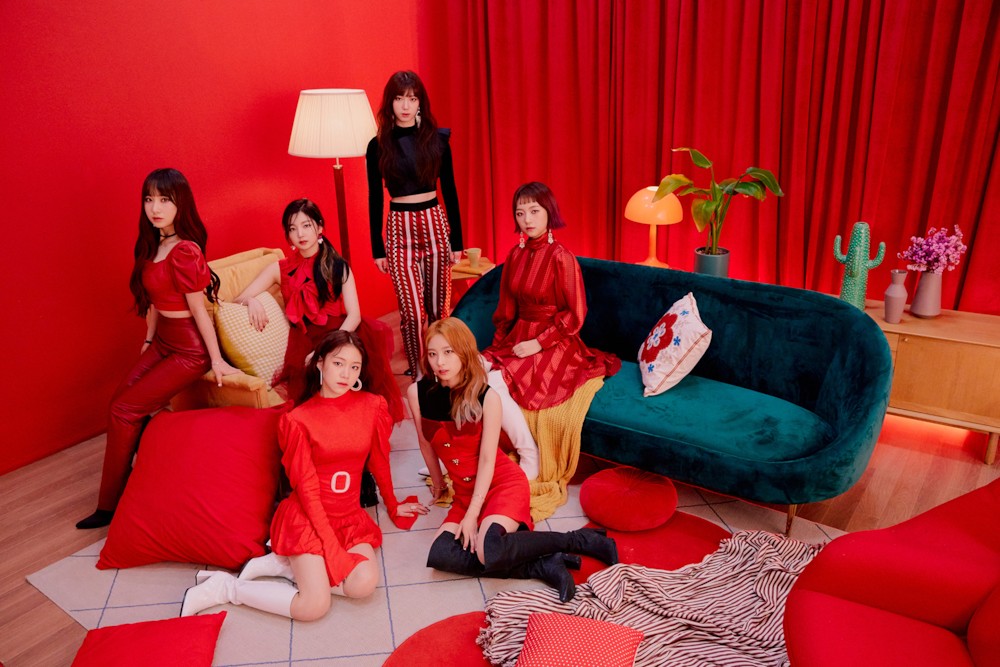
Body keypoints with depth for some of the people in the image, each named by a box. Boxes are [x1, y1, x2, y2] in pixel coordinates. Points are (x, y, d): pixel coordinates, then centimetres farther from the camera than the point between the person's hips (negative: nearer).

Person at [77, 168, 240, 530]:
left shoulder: (184, 252, -22)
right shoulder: (153, 245, 5)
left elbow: (199, 310, -19)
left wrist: (216, 359, -13)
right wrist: (148, 340, 20)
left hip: (189, 349, -8)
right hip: (162, 342, 8)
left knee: (124, 410, -6)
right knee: (120, 400, -2)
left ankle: (111, 503, 11)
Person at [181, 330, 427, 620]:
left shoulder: (372, 406, -2)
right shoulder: (298, 420, -10)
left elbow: (379, 462, 11)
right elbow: (307, 489, -12)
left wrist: (393, 506, 21)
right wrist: (333, 549, -16)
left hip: (350, 517, 4)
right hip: (307, 517, -4)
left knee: (364, 584, -22)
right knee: (315, 606, -18)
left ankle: (282, 564, -2)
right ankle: (225, 587, 2)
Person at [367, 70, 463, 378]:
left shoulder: (437, 139, 2)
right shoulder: (378, 146, 0)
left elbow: (449, 192, 5)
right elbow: (375, 199, 4)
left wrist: (457, 240, 4)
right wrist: (377, 249, 3)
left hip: (435, 224, 1)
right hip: (400, 228, -1)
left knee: (438, 306, 7)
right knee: (411, 310, -6)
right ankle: (417, 371, 10)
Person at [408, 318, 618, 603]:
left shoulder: (486, 397, -16)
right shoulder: (417, 393, -6)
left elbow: (486, 460, -14)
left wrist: (472, 515, -16)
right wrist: (437, 482, 22)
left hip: (502, 483, -5)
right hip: (464, 492, 5)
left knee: (489, 552, -31)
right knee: (439, 555, -21)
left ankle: (579, 539, -9)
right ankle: (542, 566, -15)